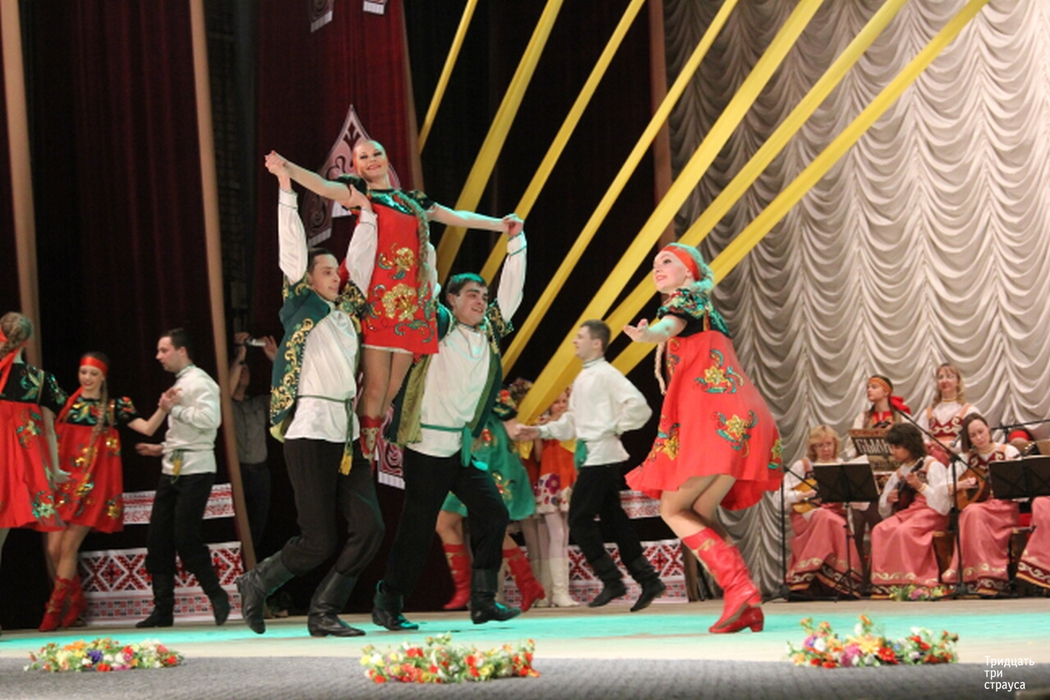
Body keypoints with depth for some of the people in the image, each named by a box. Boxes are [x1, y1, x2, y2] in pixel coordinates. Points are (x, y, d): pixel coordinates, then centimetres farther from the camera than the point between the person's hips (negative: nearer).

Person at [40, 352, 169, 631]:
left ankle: (54, 609, 6)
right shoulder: (67, 403, 11)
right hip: (65, 482, 3)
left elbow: (148, 428, -5)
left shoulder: (114, 406, 4)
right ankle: (76, 601, 20)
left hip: (93, 484, -3)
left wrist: (163, 408, -20)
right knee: (54, 548, -2)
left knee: (68, 547, -6)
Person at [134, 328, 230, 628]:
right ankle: (163, 610, 8)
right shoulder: (179, 383, 20)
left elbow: (211, 419, -23)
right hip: (172, 470, 9)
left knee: (185, 538, -12)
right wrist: (163, 449, 20)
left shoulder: (199, 381, -8)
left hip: (194, 471, -9)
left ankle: (217, 597, 4)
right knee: (158, 538, 4)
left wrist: (174, 409, -18)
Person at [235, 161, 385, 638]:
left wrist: (366, 213, 23)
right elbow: (293, 250, -2)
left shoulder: (347, 311, 18)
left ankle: (323, 614, 6)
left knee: (369, 529, -5)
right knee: (319, 541, -7)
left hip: (347, 433, 7)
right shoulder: (301, 307, 3)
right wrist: (286, 190, -2)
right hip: (310, 429, -6)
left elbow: (361, 261, 24)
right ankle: (257, 583, 18)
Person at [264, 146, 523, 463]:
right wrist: (286, 167, -29)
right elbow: (323, 186, -11)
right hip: (377, 299, -5)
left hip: (411, 302, 5)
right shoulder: (358, 192, 6)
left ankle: (370, 451, 8)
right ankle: (362, 454, -6)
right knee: (376, 386, -11)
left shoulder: (413, 200, 22)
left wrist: (499, 224, 28)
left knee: (393, 389, 2)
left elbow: (456, 217, 30)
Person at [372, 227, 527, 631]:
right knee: (417, 528, -2)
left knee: (493, 513, -3)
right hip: (428, 446, -6)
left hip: (464, 449, 6)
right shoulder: (437, 326, -3)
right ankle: (387, 605, 10)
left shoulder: (490, 332, 11)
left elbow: (511, 291, 12)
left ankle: (482, 600, 3)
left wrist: (516, 242, 6)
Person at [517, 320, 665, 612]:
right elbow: (572, 420, 22)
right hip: (590, 457, 9)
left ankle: (611, 580, -3)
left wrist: (616, 429, -12)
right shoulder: (582, 378, 17)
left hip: (601, 455, -9)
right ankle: (648, 580, 10)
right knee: (612, 519, 8)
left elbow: (639, 406, -20)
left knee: (580, 520, -8)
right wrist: (542, 431, 13)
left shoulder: (606, 374, -11)